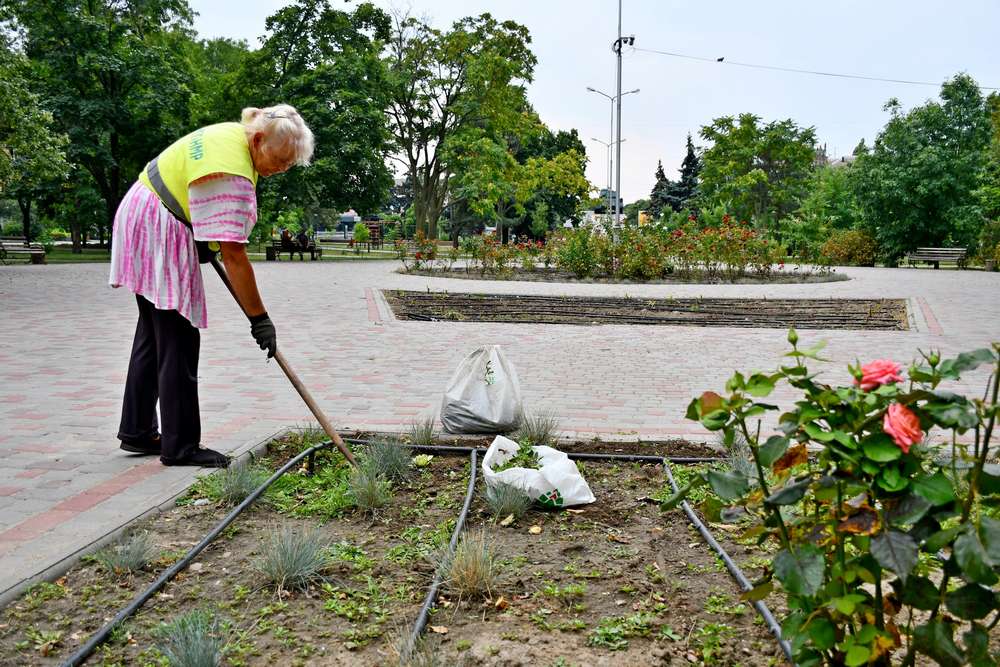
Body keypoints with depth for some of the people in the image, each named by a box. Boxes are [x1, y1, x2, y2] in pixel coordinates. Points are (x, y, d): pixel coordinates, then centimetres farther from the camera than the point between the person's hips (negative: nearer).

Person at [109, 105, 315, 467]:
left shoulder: (235, 134, 4)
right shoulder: (231, 177, -27)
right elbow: (233, 255, -29)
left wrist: (205, 237, 16)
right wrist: (258, 318, -25)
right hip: (159, 235, -11)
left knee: (154, 334, 13)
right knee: (178, 342, -9)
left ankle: (137, 432, 21)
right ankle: (180, 447, -5)